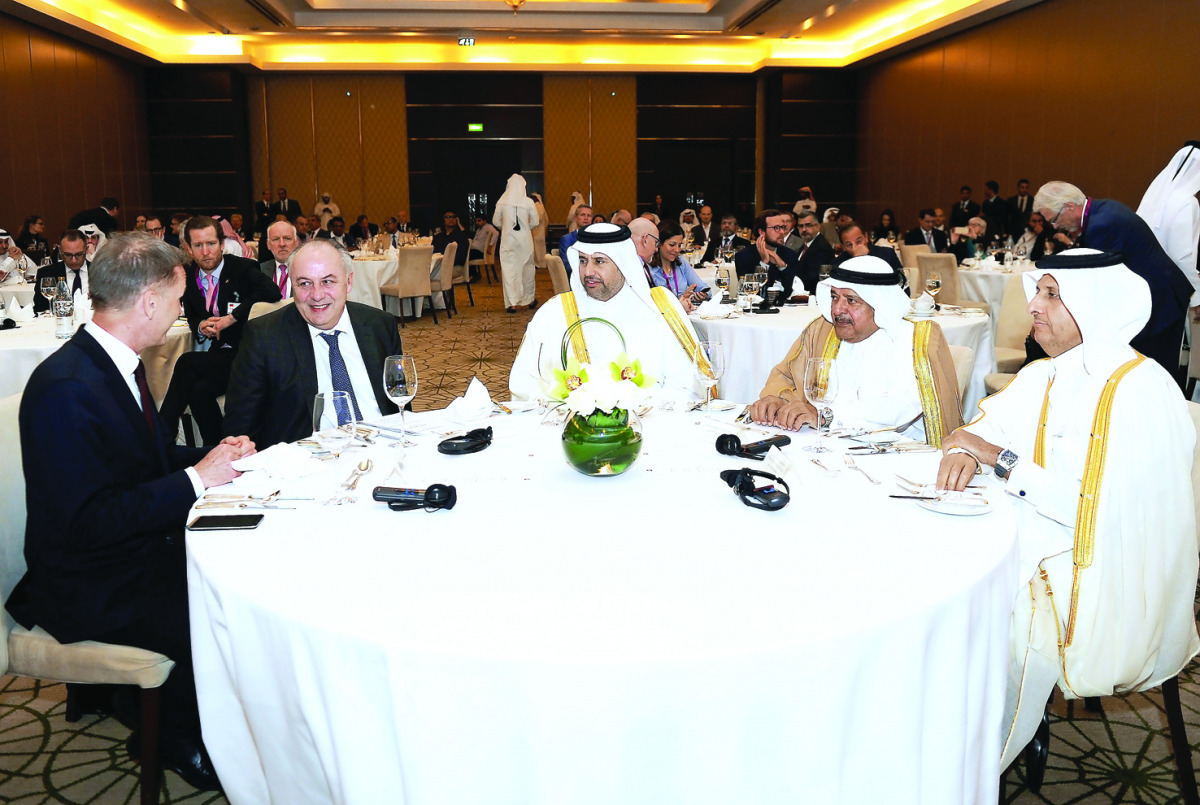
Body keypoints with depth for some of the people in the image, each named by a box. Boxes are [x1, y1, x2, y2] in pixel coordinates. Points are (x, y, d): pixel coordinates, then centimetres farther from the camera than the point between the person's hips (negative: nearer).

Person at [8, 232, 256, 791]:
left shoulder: (118, 364, 5)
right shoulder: (66, 388, -25)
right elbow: (88, 520, -27)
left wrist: (214, 455, 1)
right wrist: (196, 479, -22)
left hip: (142, 549, 9)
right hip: (89, 588, -9)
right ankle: (182, 744, 7)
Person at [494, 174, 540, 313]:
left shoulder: (502, 202, -5)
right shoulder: (528, 202, -6)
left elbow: (496, 221, 3)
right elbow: (535, 222, -1)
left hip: (508, 239, -1)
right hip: (525, 239, 1)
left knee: (509, 269, 3)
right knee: (527, 268, 14)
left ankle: (512, 303, -1)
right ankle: (530, 299, 26)